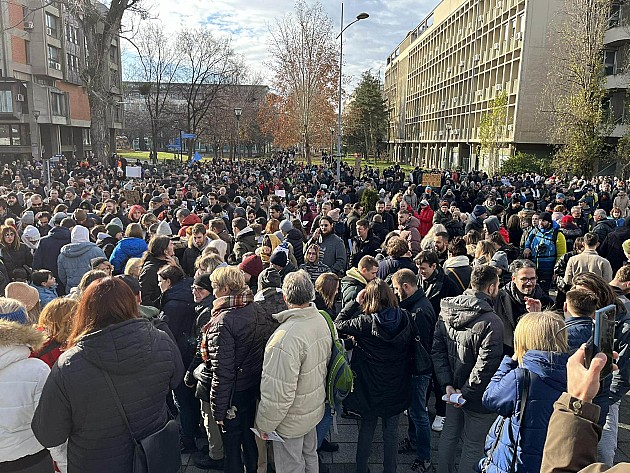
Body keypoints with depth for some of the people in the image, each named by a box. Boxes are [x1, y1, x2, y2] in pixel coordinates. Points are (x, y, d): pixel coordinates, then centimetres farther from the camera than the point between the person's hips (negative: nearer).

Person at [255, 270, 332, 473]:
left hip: (293, 420, -7)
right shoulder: (321, 321, -7)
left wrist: (264, 424, -16)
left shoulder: (286, 337, -34)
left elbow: (279, 392, -30)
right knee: (310, 457, 28)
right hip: (314, 408, 7)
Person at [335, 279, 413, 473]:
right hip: (396, 387, 2)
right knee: (391, 432, 18)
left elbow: (338, 324, -10)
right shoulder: (404, 318, -12)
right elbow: (410, 348, -1)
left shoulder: (366, 322, -22)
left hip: (370, 388, -2)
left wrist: (356, 302, -9)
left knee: (367, 428, 20)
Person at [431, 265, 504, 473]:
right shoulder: (491, 322, -25)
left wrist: (448, 384, -2)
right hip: (477, 397, -7)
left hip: (452, 389, 7)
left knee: (449, 434, 24)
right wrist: (466, 393, -15)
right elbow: (486, 366, -25)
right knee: (473, 445, 12)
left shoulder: (446, 312, -5)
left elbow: (437, 350, -2)